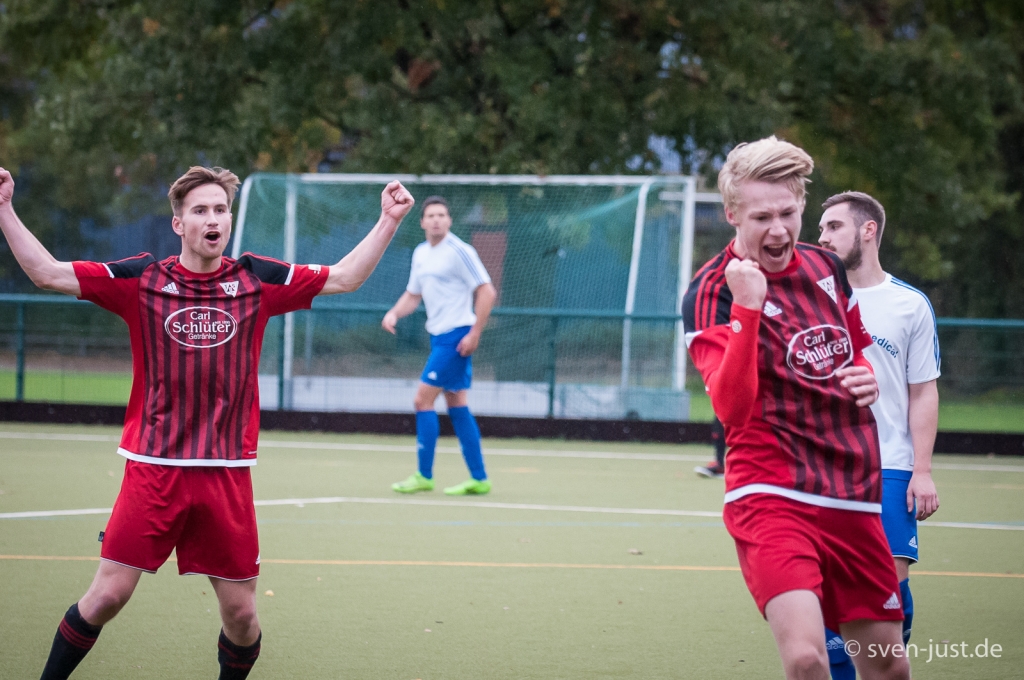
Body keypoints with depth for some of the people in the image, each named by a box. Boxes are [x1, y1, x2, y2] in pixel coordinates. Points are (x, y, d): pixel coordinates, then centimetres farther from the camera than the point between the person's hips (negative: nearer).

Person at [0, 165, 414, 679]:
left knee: (241, 614, 2)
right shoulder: (141, 279, 1)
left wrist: (388, 222, -2)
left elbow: (345, 277, 8)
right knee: (107, 595, -6)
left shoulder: (257, 280, 5)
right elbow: (48, 273, -2)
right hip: (152, 468, -2)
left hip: (227, 474, 2)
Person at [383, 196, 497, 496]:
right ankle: (478, 479, 11)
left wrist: (474, 333, -19)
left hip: (456, 337, -9)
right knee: (457, 407, 8)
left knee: (423, 400, -9)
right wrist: (394, 313, 1)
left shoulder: (459, 251, -13)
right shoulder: (421, 254, 13)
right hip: (439, 337, 9)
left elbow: (487, 292, -15)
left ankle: (424, 476, -3)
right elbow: (413, 295, 21)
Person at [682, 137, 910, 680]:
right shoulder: (711, 293, -9)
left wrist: (867, 378, 5)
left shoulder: (827, 268, 10)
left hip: (854, 498, 6)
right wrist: (747, 308, -31)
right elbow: (732, 407, -22)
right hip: (771, 497, -6)